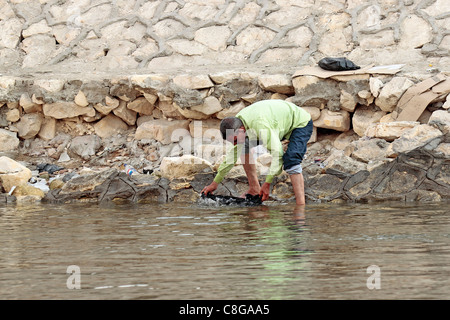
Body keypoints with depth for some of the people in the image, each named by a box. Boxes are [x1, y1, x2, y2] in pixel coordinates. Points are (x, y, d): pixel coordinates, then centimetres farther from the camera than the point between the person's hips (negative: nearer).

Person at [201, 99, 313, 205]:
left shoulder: (260, 125, -40)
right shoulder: (237, 122, -11)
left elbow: (277, 153, -38)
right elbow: (233, 154, 2)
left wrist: (267, 183, -37)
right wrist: (215, 183, 5)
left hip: (301, 124, -9)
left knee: (290, 162, -32)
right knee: (245, 147, 4)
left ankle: (301, 205, -33)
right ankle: (254, 189, 5)